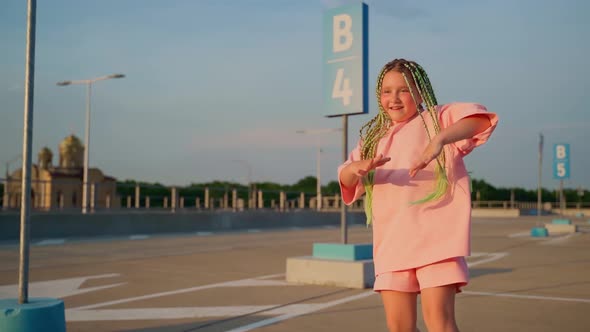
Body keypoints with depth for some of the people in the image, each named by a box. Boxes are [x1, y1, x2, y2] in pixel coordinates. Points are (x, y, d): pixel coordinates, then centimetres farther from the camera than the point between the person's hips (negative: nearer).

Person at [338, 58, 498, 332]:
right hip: (391, 243, 5)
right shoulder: (374, 138, 18)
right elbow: (345, 180, 7)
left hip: (436, 236, -5)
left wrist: (439, 139, -31)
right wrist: (356, 168, -17)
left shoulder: (437, 118, 3)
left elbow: (481, 119, -15)